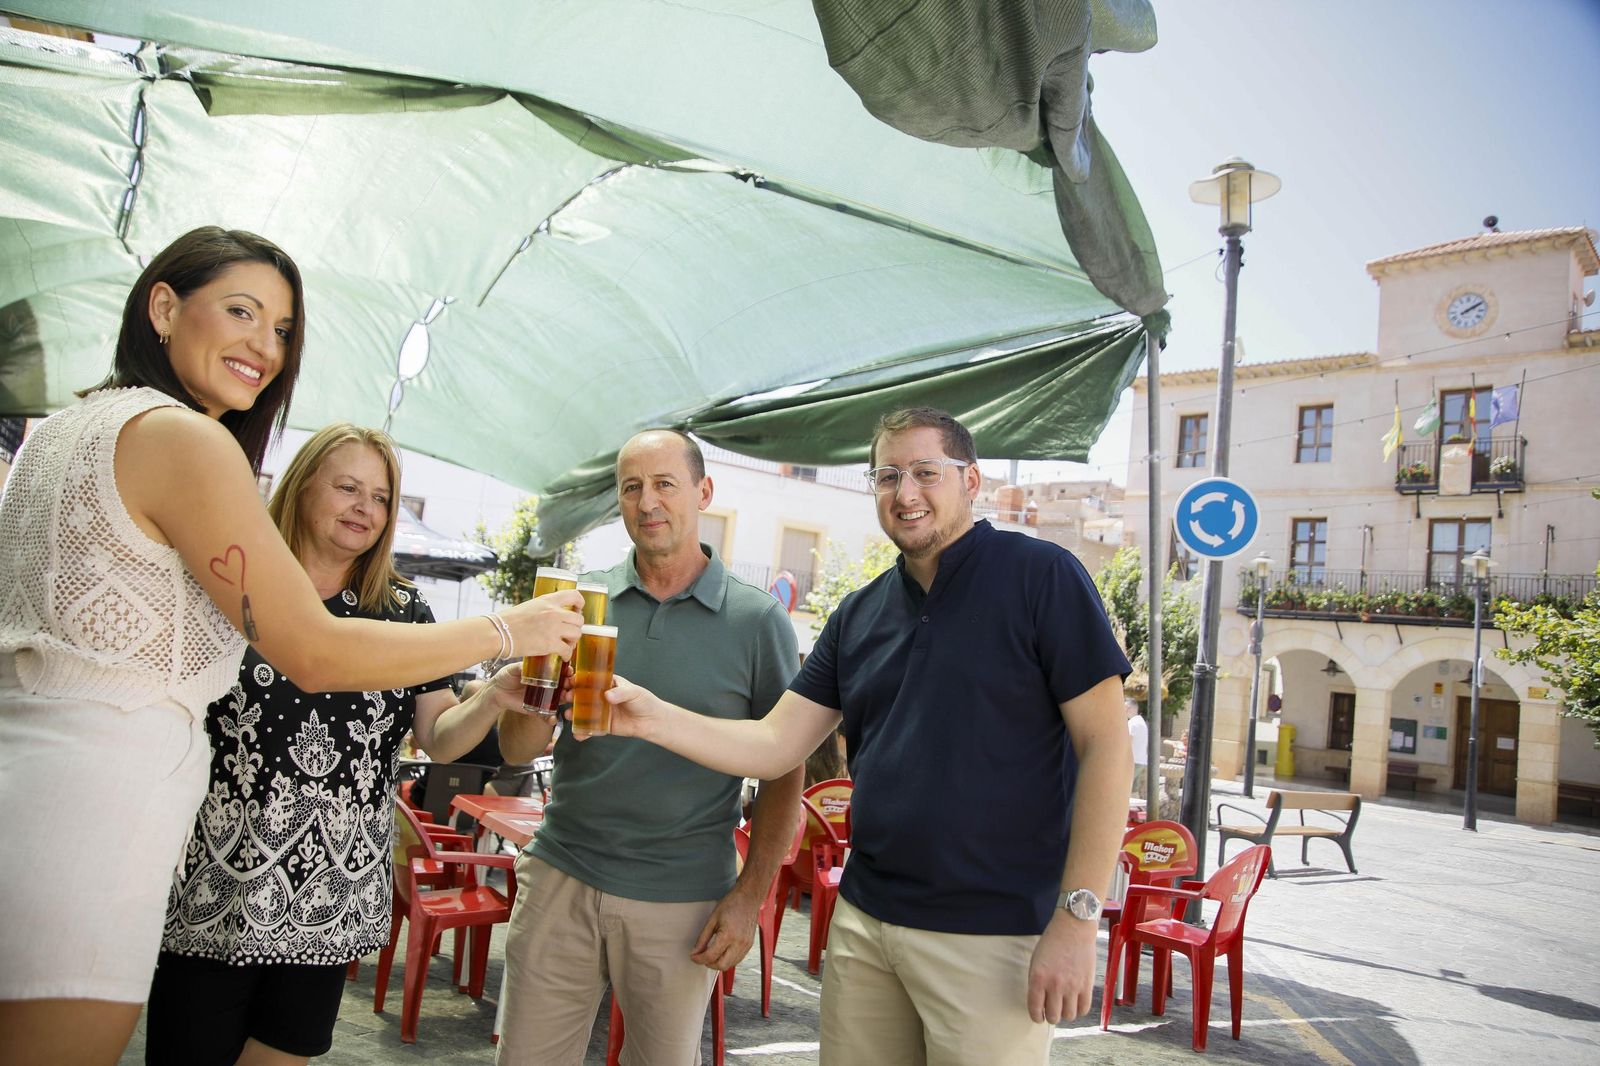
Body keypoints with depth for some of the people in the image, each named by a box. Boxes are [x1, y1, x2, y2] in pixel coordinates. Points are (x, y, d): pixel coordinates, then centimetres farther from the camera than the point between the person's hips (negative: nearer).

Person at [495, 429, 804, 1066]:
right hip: (560, 878, 2)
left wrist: (751, 895, -7)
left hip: (681, 903, -2)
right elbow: (517, 750, 1)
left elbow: (783, 776, -1)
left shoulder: (758, 620, -5)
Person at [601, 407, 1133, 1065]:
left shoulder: (1040, 576, -8)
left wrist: (1077, 919, -16)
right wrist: (655, 719, -9)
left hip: (992, 934, -5)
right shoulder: (859, 615, 10)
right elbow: (776, 744, 6)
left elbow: (1104, 745, -11)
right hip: (862, 921, 5)